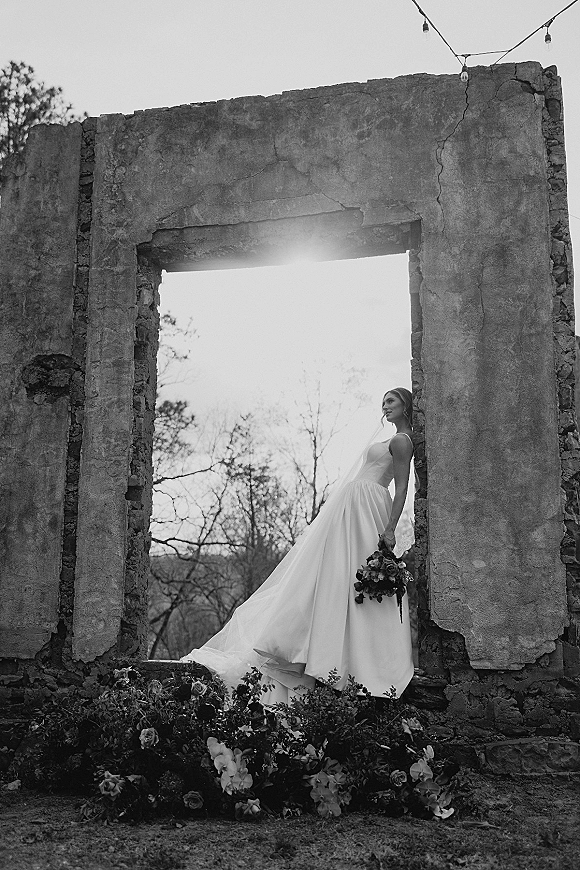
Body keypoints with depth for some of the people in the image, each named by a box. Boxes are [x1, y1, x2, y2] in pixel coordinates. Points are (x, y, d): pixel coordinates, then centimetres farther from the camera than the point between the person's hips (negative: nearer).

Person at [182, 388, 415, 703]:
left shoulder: (401, 441, -6)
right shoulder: (394, 441, 23)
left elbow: (402, 488, -13)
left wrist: (390, 529, -21)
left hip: (361, 508, -10)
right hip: (351, 508, 10)